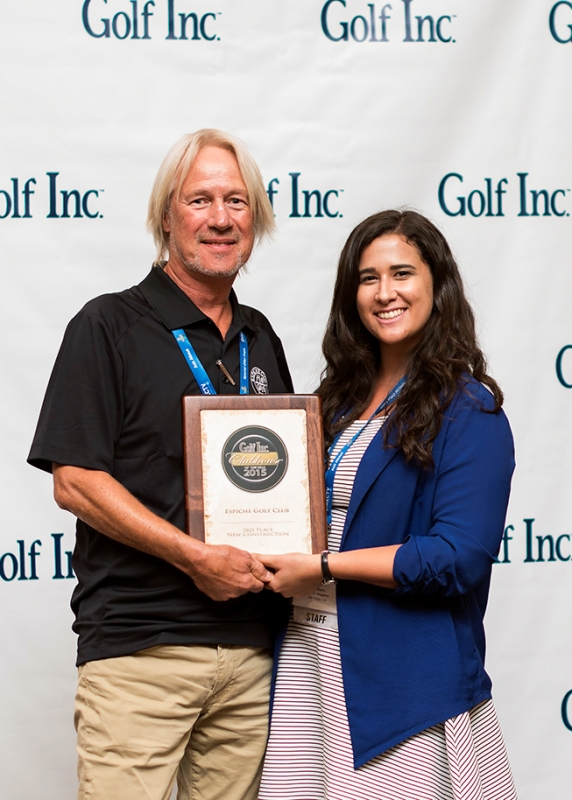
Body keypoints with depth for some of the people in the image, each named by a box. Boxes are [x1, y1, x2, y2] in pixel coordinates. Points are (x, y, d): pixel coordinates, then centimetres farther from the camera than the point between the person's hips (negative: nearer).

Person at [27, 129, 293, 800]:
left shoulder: (260, 339, 15)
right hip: (137, 646, -5)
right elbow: (74, 482, -10)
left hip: (252, 645, 6)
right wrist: (196, 557, -17)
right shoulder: (108, 327, -3)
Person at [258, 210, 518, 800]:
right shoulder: (341, 398, 13)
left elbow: (459, 558, -18)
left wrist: (323, 567, -14)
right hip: (308, 651, 6)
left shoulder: (467, 409, -9)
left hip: (407, 676, -6)